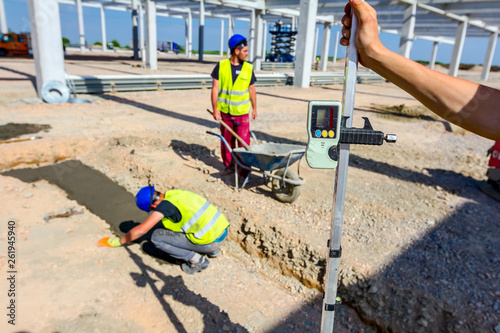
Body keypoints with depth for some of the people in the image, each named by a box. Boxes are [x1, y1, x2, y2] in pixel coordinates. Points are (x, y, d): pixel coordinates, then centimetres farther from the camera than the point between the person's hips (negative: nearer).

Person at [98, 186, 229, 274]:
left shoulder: (165, 205, -11)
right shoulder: (177, 193, 12)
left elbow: (141, 229, -11)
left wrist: (119, 241, 6)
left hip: (210, 241, -8)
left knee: (156, 237, -1)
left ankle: (197, 260, -2)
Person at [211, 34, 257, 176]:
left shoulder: (248, 68, 1)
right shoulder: (221, 65, -3)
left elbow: (252, 90, 10)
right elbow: (215, 88, -4)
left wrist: (254, 108, 15)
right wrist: (215, 109, -9)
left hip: (242, 112, 0)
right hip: (225, 112, 0)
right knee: (226, 141, 11)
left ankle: (244, 169, 8)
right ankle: (228, 165, 27)